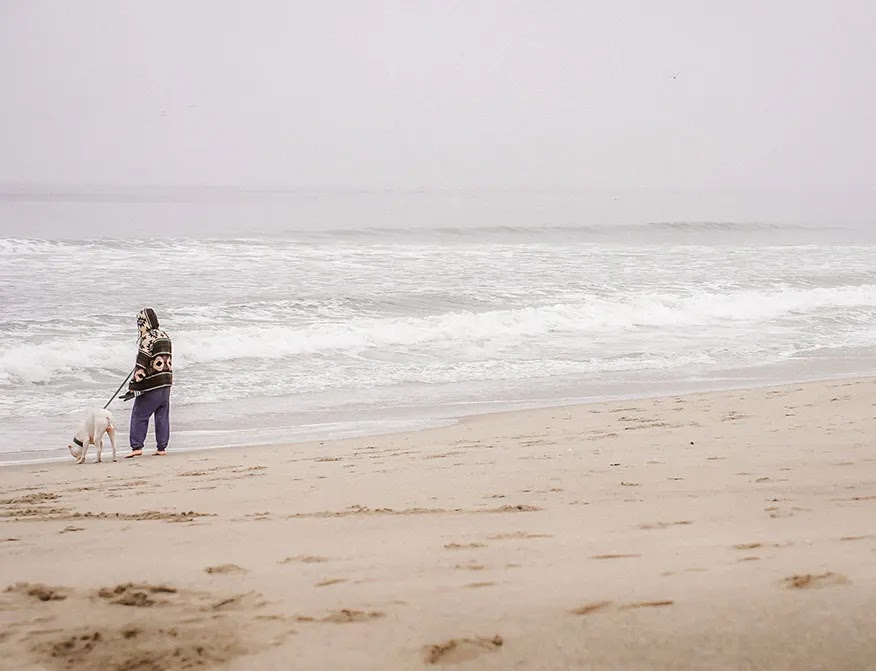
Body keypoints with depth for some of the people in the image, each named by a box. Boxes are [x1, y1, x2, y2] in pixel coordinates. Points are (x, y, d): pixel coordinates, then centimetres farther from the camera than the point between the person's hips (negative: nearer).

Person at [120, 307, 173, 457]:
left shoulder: (147, 339, -13)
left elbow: (141, 366, -17)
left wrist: (132, 388, -17)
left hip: (151, 385, -8)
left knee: (139, 415, -2)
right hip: (166, 383, 8)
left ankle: (137, 447, -6)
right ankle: (161, 447, 12)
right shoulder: (165, 336, 11)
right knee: (162, 415, 11)